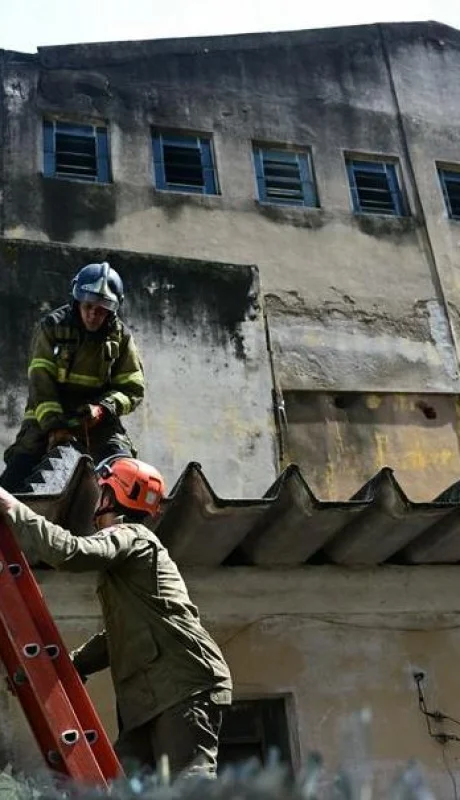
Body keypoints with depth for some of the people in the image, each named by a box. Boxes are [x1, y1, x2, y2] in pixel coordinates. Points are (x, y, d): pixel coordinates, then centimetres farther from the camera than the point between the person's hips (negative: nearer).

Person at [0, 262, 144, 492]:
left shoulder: (120, 336, -1)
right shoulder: (53, 326, -6)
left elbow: (133, 389, 0)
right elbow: (40, 379, -12)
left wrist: (103, 408, -20)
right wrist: (54, 425, -25)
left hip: (97, 417, 1)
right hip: (48, 414, -1)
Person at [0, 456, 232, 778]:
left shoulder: (131, 536, -3)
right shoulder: (126, 554, 28)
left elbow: (71, 552, -24)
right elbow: (118, 635, 31)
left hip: (185, 683, -10)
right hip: (152, 693, 10)